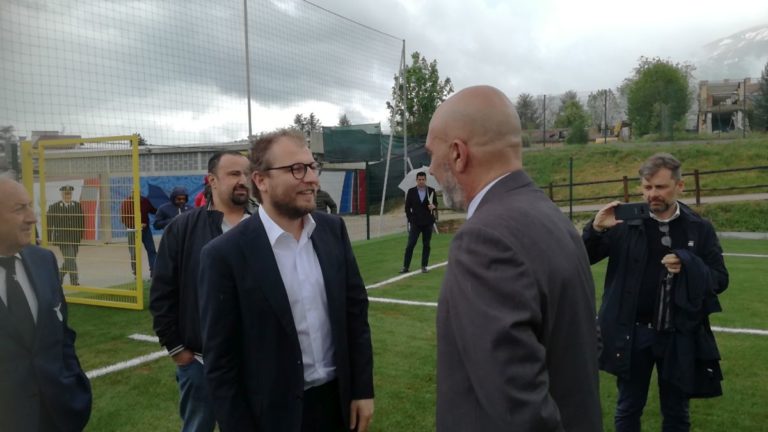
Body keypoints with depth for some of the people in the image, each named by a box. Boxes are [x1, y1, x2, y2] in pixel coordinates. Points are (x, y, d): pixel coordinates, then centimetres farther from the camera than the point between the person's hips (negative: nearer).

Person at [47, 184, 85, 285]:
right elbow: (49, 223, 1)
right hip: (62, 239, -4)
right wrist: (49, 239, -1)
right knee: (70, 260, -11)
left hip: (75, 239, 4)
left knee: (70, 260, 12)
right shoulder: (54, 207, -1)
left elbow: (82, 221, 10)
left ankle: (59, 276, 34)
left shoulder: (77, 206, 7)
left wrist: (81, 235, 5)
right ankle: (75, 281, -7)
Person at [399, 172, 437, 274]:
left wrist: (433, 206, -15)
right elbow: (407, 207, 5)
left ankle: (424, 266, 15)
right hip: (415, 223, -1)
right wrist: (410, 219, -1)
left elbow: (435, 203, 9)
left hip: (428, 223, 1)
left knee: (426, 245, 6)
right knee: (410, 245, -4)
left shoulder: (431, 191, 1)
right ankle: (405, 266, 1)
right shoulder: (411, 191, 1)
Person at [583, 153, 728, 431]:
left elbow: (720, 279, 2)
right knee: (628, 408, 13)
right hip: (633, 332, -1)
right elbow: (583, 260, -6)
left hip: (679, 335, 1)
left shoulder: (699, 229, 0)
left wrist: (688, 266, -17)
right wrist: (596, 228, -24)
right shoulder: (626, 225, -5)